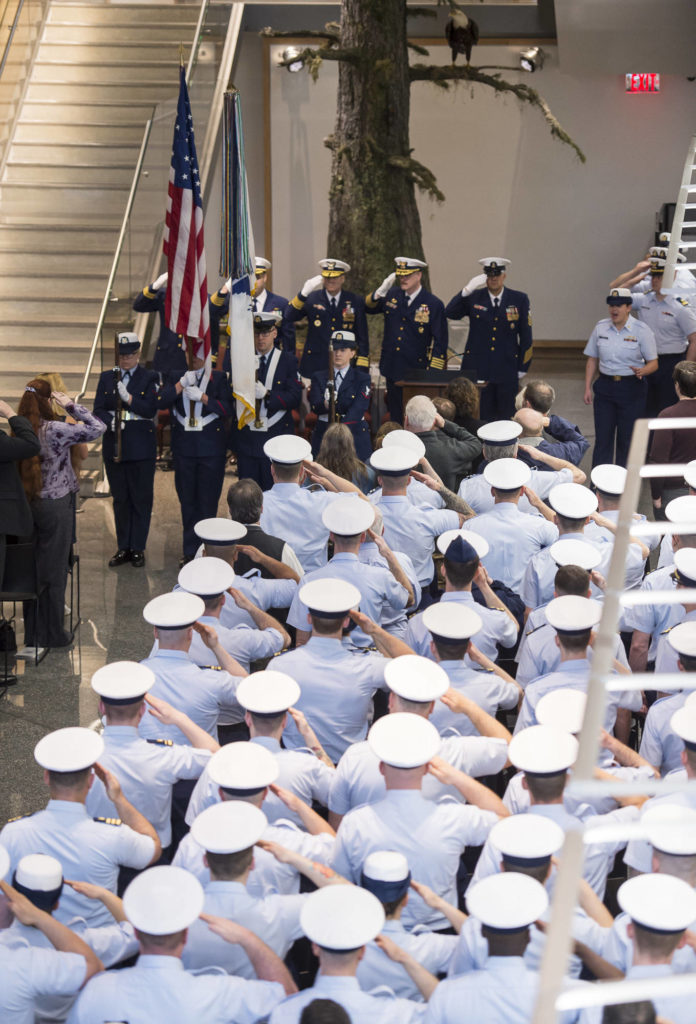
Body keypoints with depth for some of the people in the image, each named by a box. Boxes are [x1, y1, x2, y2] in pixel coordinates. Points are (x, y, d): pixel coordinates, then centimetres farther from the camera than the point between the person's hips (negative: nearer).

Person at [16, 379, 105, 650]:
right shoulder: (56, 430, -18)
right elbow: (98, 427, -14)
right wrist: (71, 405, -9)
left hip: (27, 505, 6)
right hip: (55, 506, -6)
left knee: (32, 569, 15)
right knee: (54, 571, 5)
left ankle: (31, 634, 23)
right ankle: (52, 635, 13)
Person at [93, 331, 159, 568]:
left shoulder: (149, 378, 1)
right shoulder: (107, 377, 10)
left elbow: (151, 410, -10)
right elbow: (98, 410, 3)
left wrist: (128, 398, -22)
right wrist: (110, 421, -17)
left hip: (141, 446, -3)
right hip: (114, 446, 3)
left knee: (141, 499, 1)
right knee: (120, 499, 9)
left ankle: (138, 548, 10)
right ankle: (123, 548, 18)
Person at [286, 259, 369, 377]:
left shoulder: (356, 302, 4)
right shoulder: (311, 298, 2)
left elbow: (362, 338, 6)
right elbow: (289, 317, -12)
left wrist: (361, 368, -1)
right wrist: (304, 293, -24)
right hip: (316, 367, 0)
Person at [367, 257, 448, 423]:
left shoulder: (434, 304, -6)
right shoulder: (391, 295, 4)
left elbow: (440, 343, -6)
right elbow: (368, 307, 18)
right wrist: (380, 292, -4)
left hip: (417, 372, -4)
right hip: (392, 370, 4)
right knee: (395, 417, 10)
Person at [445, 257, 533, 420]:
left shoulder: (519, 300, 3)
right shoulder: (473, 298, 4)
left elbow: (526, 336, 5)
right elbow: (450, 313, -9)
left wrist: (522, 368, 3)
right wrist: (467, 290, -20)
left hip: (507, 370, 0)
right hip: (477, 369, 0)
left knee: (506, 418, 4)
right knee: (479, 418, 2)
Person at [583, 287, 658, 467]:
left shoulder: (642, 330, -4)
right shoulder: (600, 328, 6)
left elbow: (653, 363, -2)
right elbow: (592, 360, 11)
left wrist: (642, 371, -24)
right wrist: (587, 388, 5)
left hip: (631, 389, -2)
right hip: (605, 388, 3)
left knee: (627, 438, 3)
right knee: (603, 437, 2)